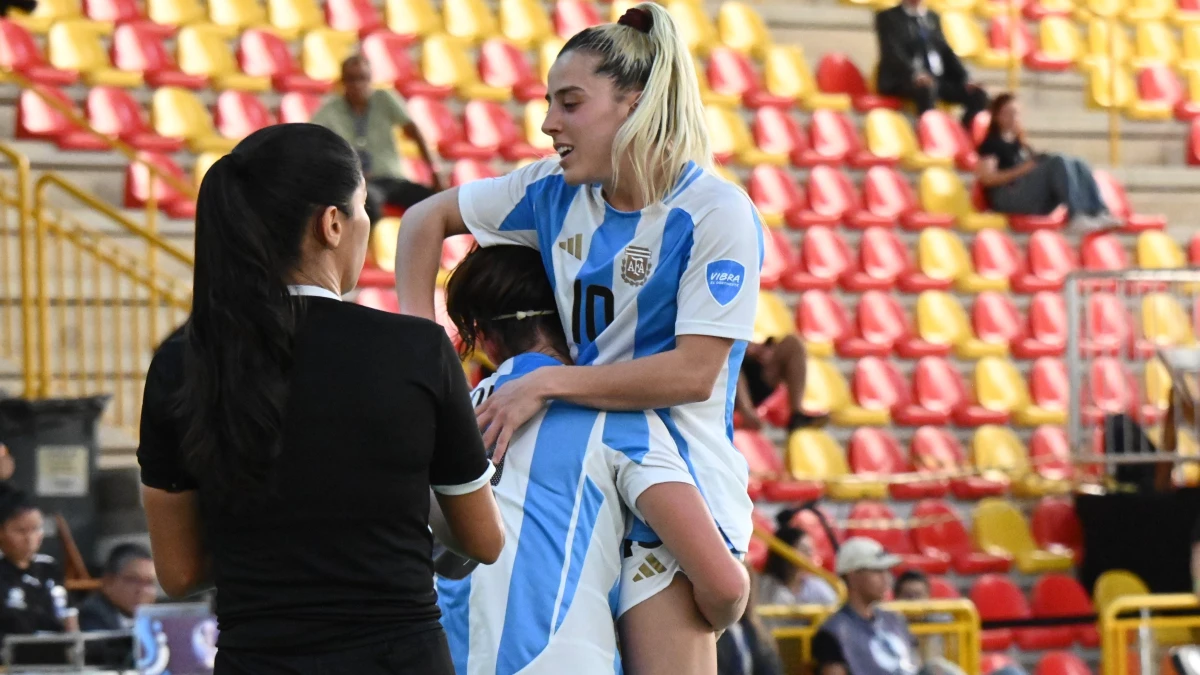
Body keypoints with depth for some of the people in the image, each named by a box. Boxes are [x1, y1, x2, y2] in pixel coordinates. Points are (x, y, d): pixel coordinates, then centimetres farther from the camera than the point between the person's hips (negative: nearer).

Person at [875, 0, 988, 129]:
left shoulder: (933, 17, 21)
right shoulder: (888, 17, 2)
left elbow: (945, 50, 17)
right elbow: (893, 52, -12)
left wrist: (965, 78, 1)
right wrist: (914, 74, -31)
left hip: (938, 78, 6)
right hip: (902, 79, -6)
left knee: (977, 95, -14)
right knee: (926, 89, -40)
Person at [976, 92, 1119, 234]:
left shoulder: (1019, 143, 30)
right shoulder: (991, 143, 6)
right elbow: (986, 178, -8)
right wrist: (1021, 170, -17)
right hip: (1008, 197, -7)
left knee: (1077, 165, -12)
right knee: (1059, 162, -26)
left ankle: (1099, 213, -30)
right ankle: (1075, 217, -43)